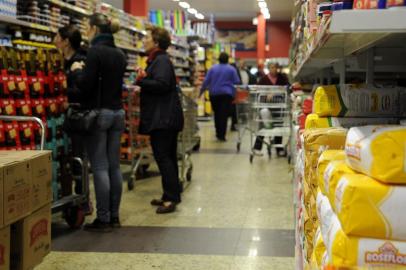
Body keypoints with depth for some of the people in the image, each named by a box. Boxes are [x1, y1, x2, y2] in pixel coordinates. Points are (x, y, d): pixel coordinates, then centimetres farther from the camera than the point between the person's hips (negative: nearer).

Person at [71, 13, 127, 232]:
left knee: (100, 168, -4)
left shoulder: (95, 51, -12)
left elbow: (85, 85, -16)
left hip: (98, 113, -8)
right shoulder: (119, 54, 12)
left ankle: (103, 219, -1)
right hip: (117, 112, 8)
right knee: (114, 166, 9)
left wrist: (78, 70, 3)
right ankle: (114, 216, 14)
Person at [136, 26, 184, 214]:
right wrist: (143, 79, 5)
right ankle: (171, 196, 22)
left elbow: (161, 85, -26)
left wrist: (141, 80, -17)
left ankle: (171, 198, -6)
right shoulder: (157, 60, 19)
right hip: (165, 118, 11)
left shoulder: (162, 61, -13)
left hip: (163, 118, -11)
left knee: (163, 157, -9)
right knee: (167, 157, 14)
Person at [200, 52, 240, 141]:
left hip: (214, 94, 3)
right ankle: (221, 135, -10)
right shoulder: (231, 69, -1)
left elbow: (206, 81, 1)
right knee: (224, 114, -4)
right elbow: (237, 82, -2)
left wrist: (201, 91, 9)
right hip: (227, 94, -3)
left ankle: (218, 132, 24)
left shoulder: (213, 68, 4)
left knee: (217, 113, 17)